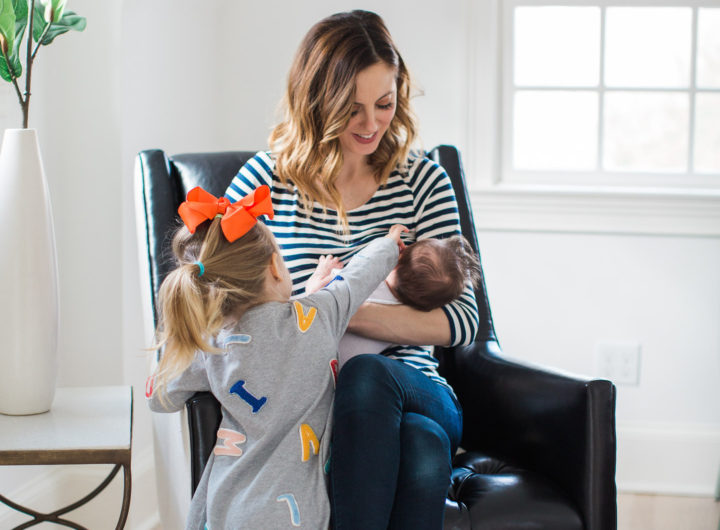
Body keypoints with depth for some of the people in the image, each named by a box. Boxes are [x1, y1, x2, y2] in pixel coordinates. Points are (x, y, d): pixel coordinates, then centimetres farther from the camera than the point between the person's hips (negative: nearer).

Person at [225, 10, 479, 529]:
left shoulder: (422, 180, 9)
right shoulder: (266, 181, 4)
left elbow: (462, 320, 1)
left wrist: (348, 312, -13)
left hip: (415, 391, 2)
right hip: (304, 403, -2)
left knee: (368, 373, -37)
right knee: (422, 450, -36)